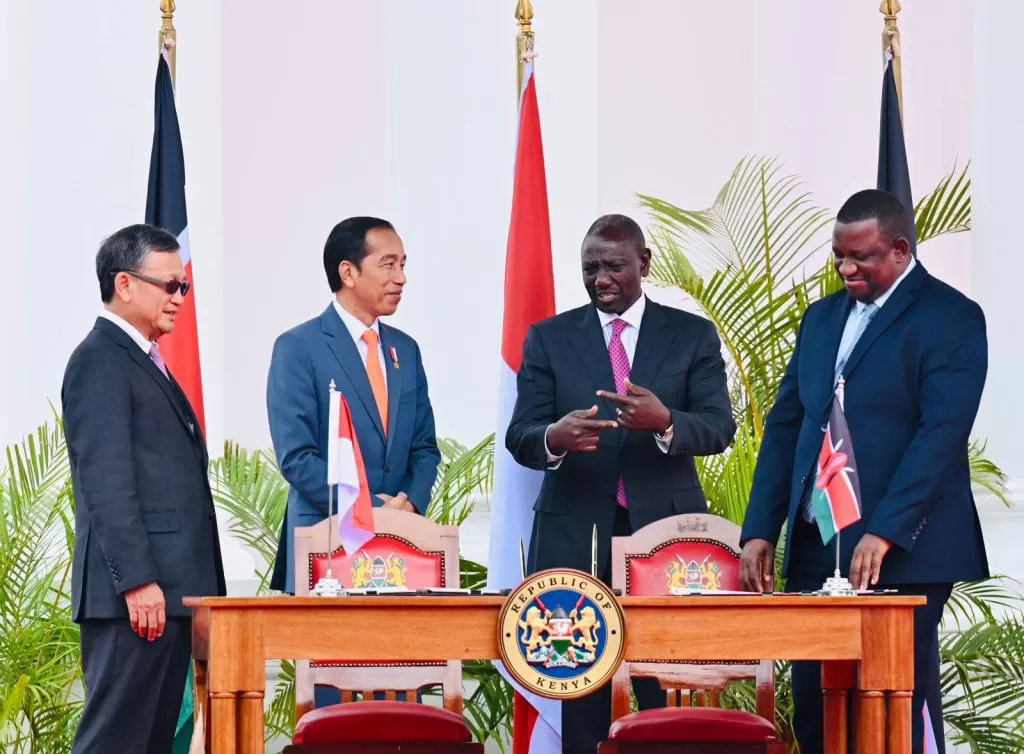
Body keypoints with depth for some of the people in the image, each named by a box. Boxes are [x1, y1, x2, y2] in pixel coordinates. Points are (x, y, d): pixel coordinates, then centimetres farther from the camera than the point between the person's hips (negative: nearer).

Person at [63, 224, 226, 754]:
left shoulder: (145, 362, 22)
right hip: (137, 592, -10)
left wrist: (197, 589, 18)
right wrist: (137, 581, -21)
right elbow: (106, 482, -16)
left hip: (170, 591, 10)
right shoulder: (101, 360, -8)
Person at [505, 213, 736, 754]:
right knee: (579, 686, -2)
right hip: (576, 533, 0)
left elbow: (719, 428, -3)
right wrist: (554, 437, -23)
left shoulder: (693, 336, 7)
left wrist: (664, 421, -25)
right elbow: (519, 438, 1)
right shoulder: (549, 339, 8)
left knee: (668, 693, -4)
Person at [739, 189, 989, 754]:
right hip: (816, 548, 6)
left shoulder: (950, 318, -5)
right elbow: (785, 426, 17)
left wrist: (884, 533, -23)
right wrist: (760, 531, 6)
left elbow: (942, 435, -15)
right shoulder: (822, 317, 17)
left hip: (901, 552, -6)